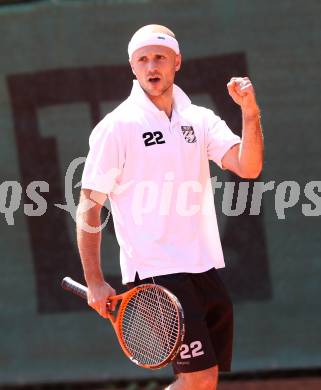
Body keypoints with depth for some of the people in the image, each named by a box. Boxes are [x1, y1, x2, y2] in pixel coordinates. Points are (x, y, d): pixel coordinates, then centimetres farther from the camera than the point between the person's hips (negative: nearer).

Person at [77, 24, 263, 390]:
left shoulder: (200, 120, 11)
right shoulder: (116, 127, -4)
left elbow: (248, 167, -1)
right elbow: (89, 207, -3)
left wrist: (250, 112, -16)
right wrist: (94, 282, -9)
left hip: (205, 269, 6)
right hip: (155, 273, -6)